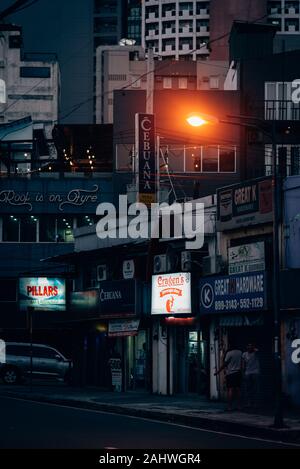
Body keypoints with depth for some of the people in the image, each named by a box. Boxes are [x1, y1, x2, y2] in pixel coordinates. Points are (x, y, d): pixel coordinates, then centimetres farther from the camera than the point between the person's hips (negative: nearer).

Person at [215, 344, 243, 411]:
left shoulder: (229, 353, -9)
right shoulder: (240, 352, 7)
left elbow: (225, 364, -7)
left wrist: (218, 371, 0)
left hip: (230, 373, -5)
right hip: (238, 373, 5)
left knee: (230, 390, -6)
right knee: (238, 389, 7)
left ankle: (230, 406, -10)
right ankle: (239, 406, 5)